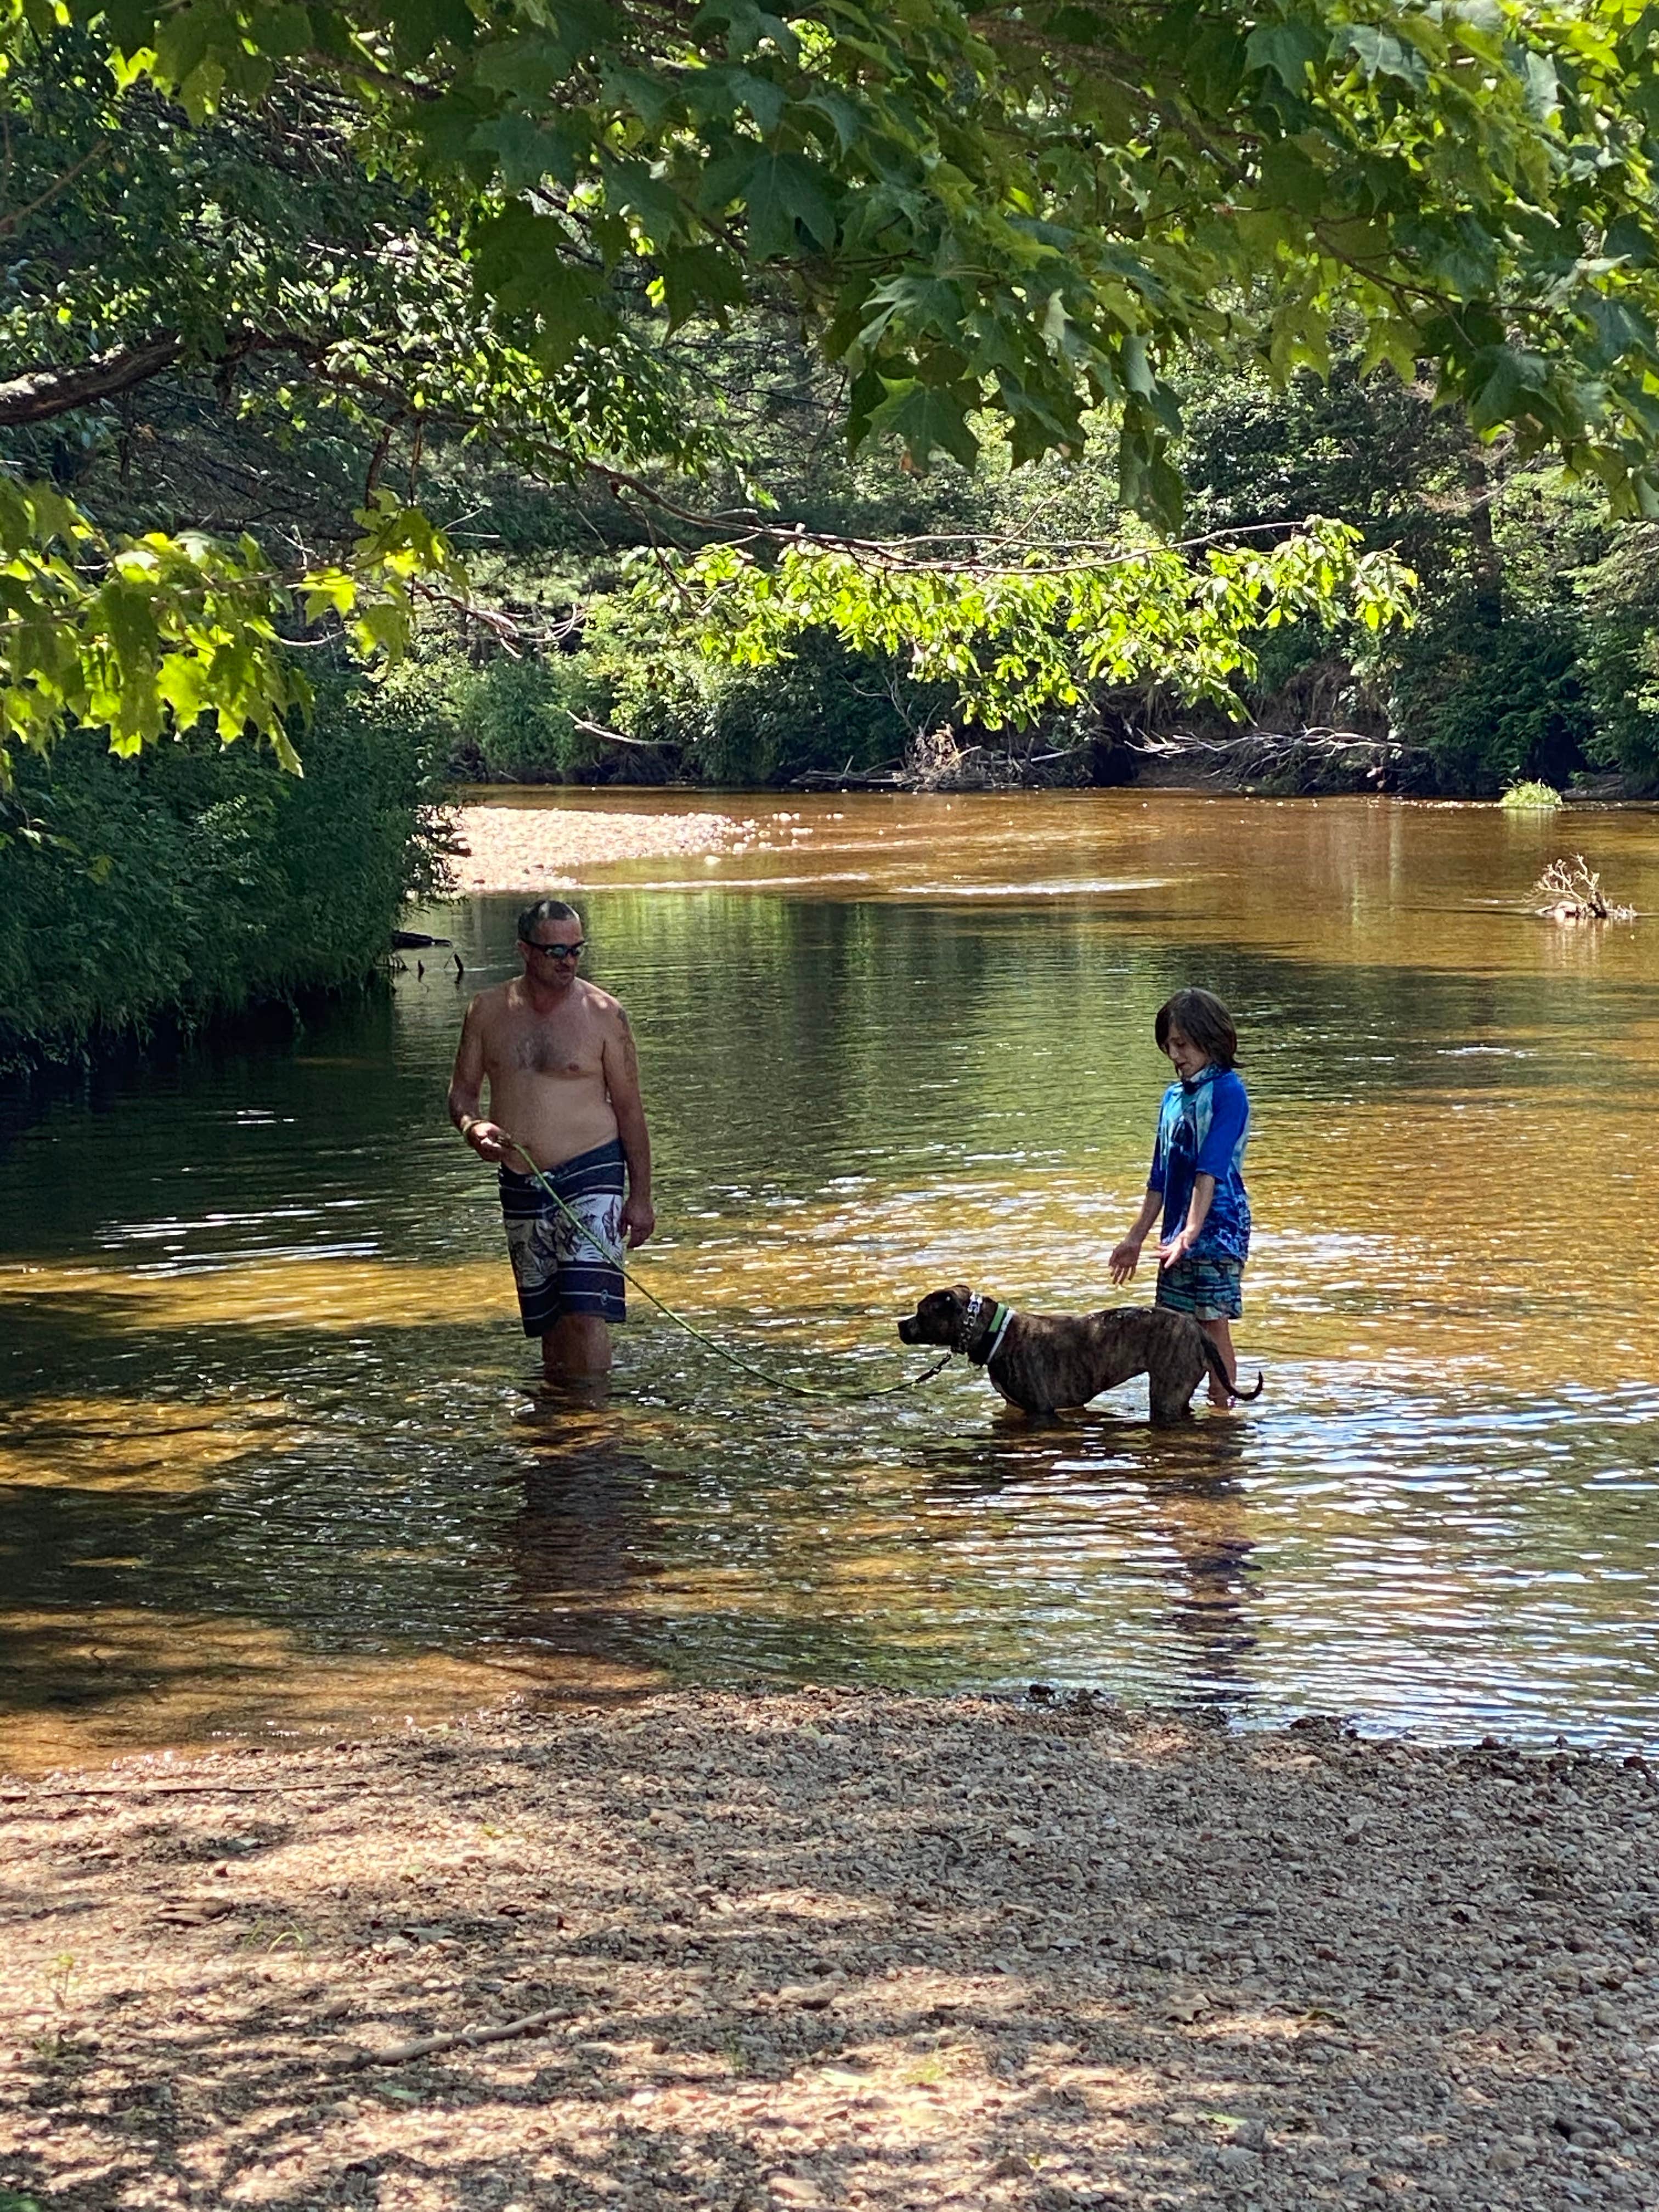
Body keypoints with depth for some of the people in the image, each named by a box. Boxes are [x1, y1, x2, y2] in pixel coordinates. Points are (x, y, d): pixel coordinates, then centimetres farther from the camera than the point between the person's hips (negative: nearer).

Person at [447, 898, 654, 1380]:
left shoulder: (602, 1013, -4)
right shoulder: (489, 1011, 4)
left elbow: (629, 1107, -1)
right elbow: (462, 1090, 12)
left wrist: (641, 1196, -3)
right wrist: (472, 1127, -12)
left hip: (590, 1176, -4)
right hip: (520, 1185, 4)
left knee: (587, 1312, -15)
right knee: (546, 1317, 11)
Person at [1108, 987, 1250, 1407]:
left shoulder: (1226, 1090, -9)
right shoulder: (1173, 1097, 14)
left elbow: (1212, 1168, -18)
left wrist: (1191, 1233, -26)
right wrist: (1136, 1238, 20)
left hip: (1217, 1230, -8)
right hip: (1178, 1234, 8)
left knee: (1213, 1325, -6)